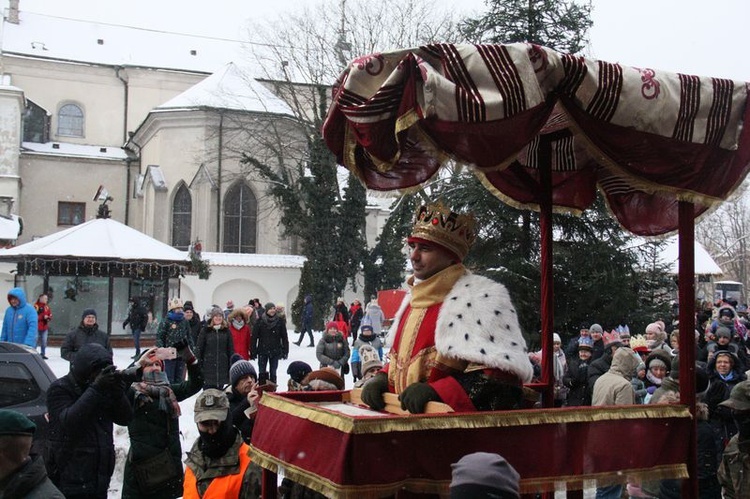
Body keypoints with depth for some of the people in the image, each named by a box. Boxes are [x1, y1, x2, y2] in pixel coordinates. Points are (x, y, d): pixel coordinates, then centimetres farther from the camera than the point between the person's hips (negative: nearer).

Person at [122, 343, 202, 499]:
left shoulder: (169, 391, 13)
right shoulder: (133, 391, -1)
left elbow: (195, 383, 4)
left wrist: (188, 356, -9)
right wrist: (138, 364, -31)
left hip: (169, 461, 5)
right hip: (142, 462, -5)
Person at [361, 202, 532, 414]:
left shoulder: (483, 298, -7)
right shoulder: (415, 297, 18)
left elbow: (501, 374, -15)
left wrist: (436, 390, -21)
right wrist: (383, 379, 9)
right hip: (406, 417, 8)